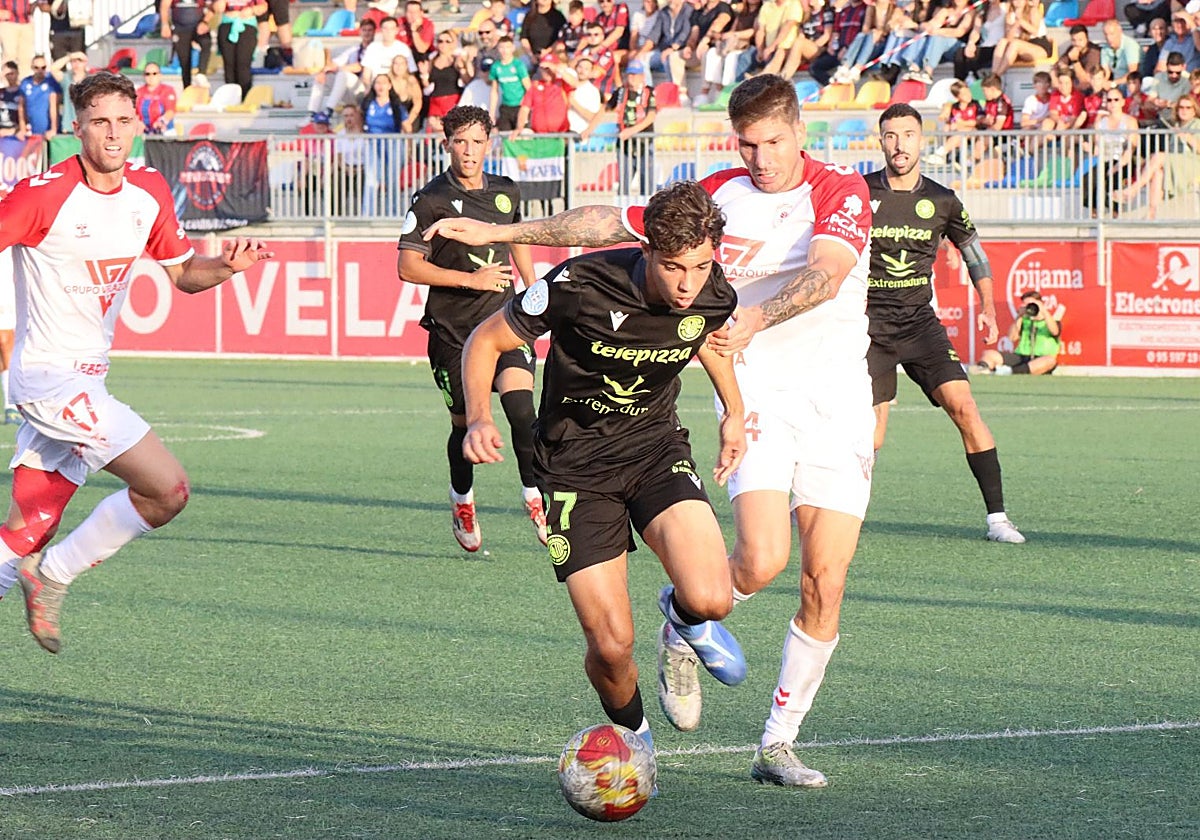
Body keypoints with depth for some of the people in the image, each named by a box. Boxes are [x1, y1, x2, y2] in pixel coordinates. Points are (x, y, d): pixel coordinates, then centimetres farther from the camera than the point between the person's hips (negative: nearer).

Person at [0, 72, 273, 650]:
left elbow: (183, 273, 16)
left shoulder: (150, 192, 6)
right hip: (49, 377, -7)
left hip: (88, 379, 7)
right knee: (168, 488, -14)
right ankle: (53, 577, 1)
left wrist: (226, 265, -5)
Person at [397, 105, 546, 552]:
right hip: (452, 327, -2)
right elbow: (408, 266, -11)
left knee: (519, 403, -19)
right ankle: (462, 500, 31)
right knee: (464, 422, 5)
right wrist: (471, 280, -15)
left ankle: (534, 495, -7)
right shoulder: (431, 200, -7)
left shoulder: (507, 192, 7)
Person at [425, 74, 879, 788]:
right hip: (757, 388, 0)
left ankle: (778, 745, 9)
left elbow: (828, 271, -22)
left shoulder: (842, 191, -3)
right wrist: (499, 233, 17)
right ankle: (683, 628, 12)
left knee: (826, 582, -4)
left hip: (838, 395, 0)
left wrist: (758, 317, -39)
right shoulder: (720, 193, 7)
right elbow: (615, 222, 16)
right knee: (762, 559, -21)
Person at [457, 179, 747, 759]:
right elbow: (486, 340, -9)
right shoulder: (580, 286, -24)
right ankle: (631, 734, 23)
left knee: (710, 599, -24)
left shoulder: (714, 297, -12)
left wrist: (734, 413, 14)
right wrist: (479, 419, -24)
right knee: (612, 645, -12)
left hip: (657, 449, 2)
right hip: (575, 466, -2)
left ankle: (683, 613, 16)